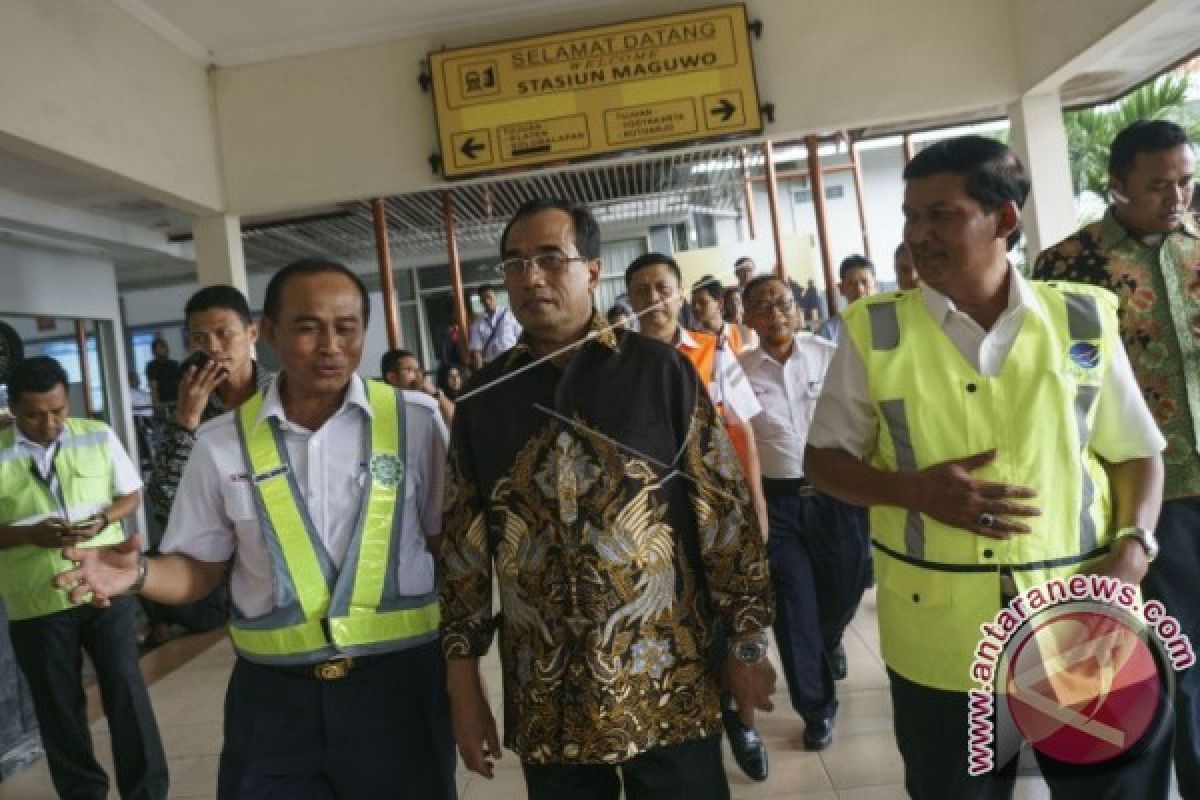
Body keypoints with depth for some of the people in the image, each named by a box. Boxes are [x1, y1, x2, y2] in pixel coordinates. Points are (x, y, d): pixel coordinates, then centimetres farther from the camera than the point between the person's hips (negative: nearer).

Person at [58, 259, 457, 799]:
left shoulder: (416, 419, -5)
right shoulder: (224, 443, -1)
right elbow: (199, 567, 6)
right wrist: (138, 573, -13)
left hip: (399, 680, 0)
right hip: (274, 693, 1)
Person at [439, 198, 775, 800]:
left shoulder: (661, 371, -5)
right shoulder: (482, 400, 2)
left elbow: (725, 512, -3)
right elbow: (463, 546, 5)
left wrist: (746, 642, -2)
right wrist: (463, 686, 4)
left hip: (668, 687, -2)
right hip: (545, 703, 2)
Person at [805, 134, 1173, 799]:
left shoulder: (1084, 318, 1)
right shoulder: (873, 330, -3)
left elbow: (1135, 452, 9)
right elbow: (822, 460, 1)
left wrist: (1133, 545, -8)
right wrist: (915, 489, -16)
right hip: (939, 642, -1)